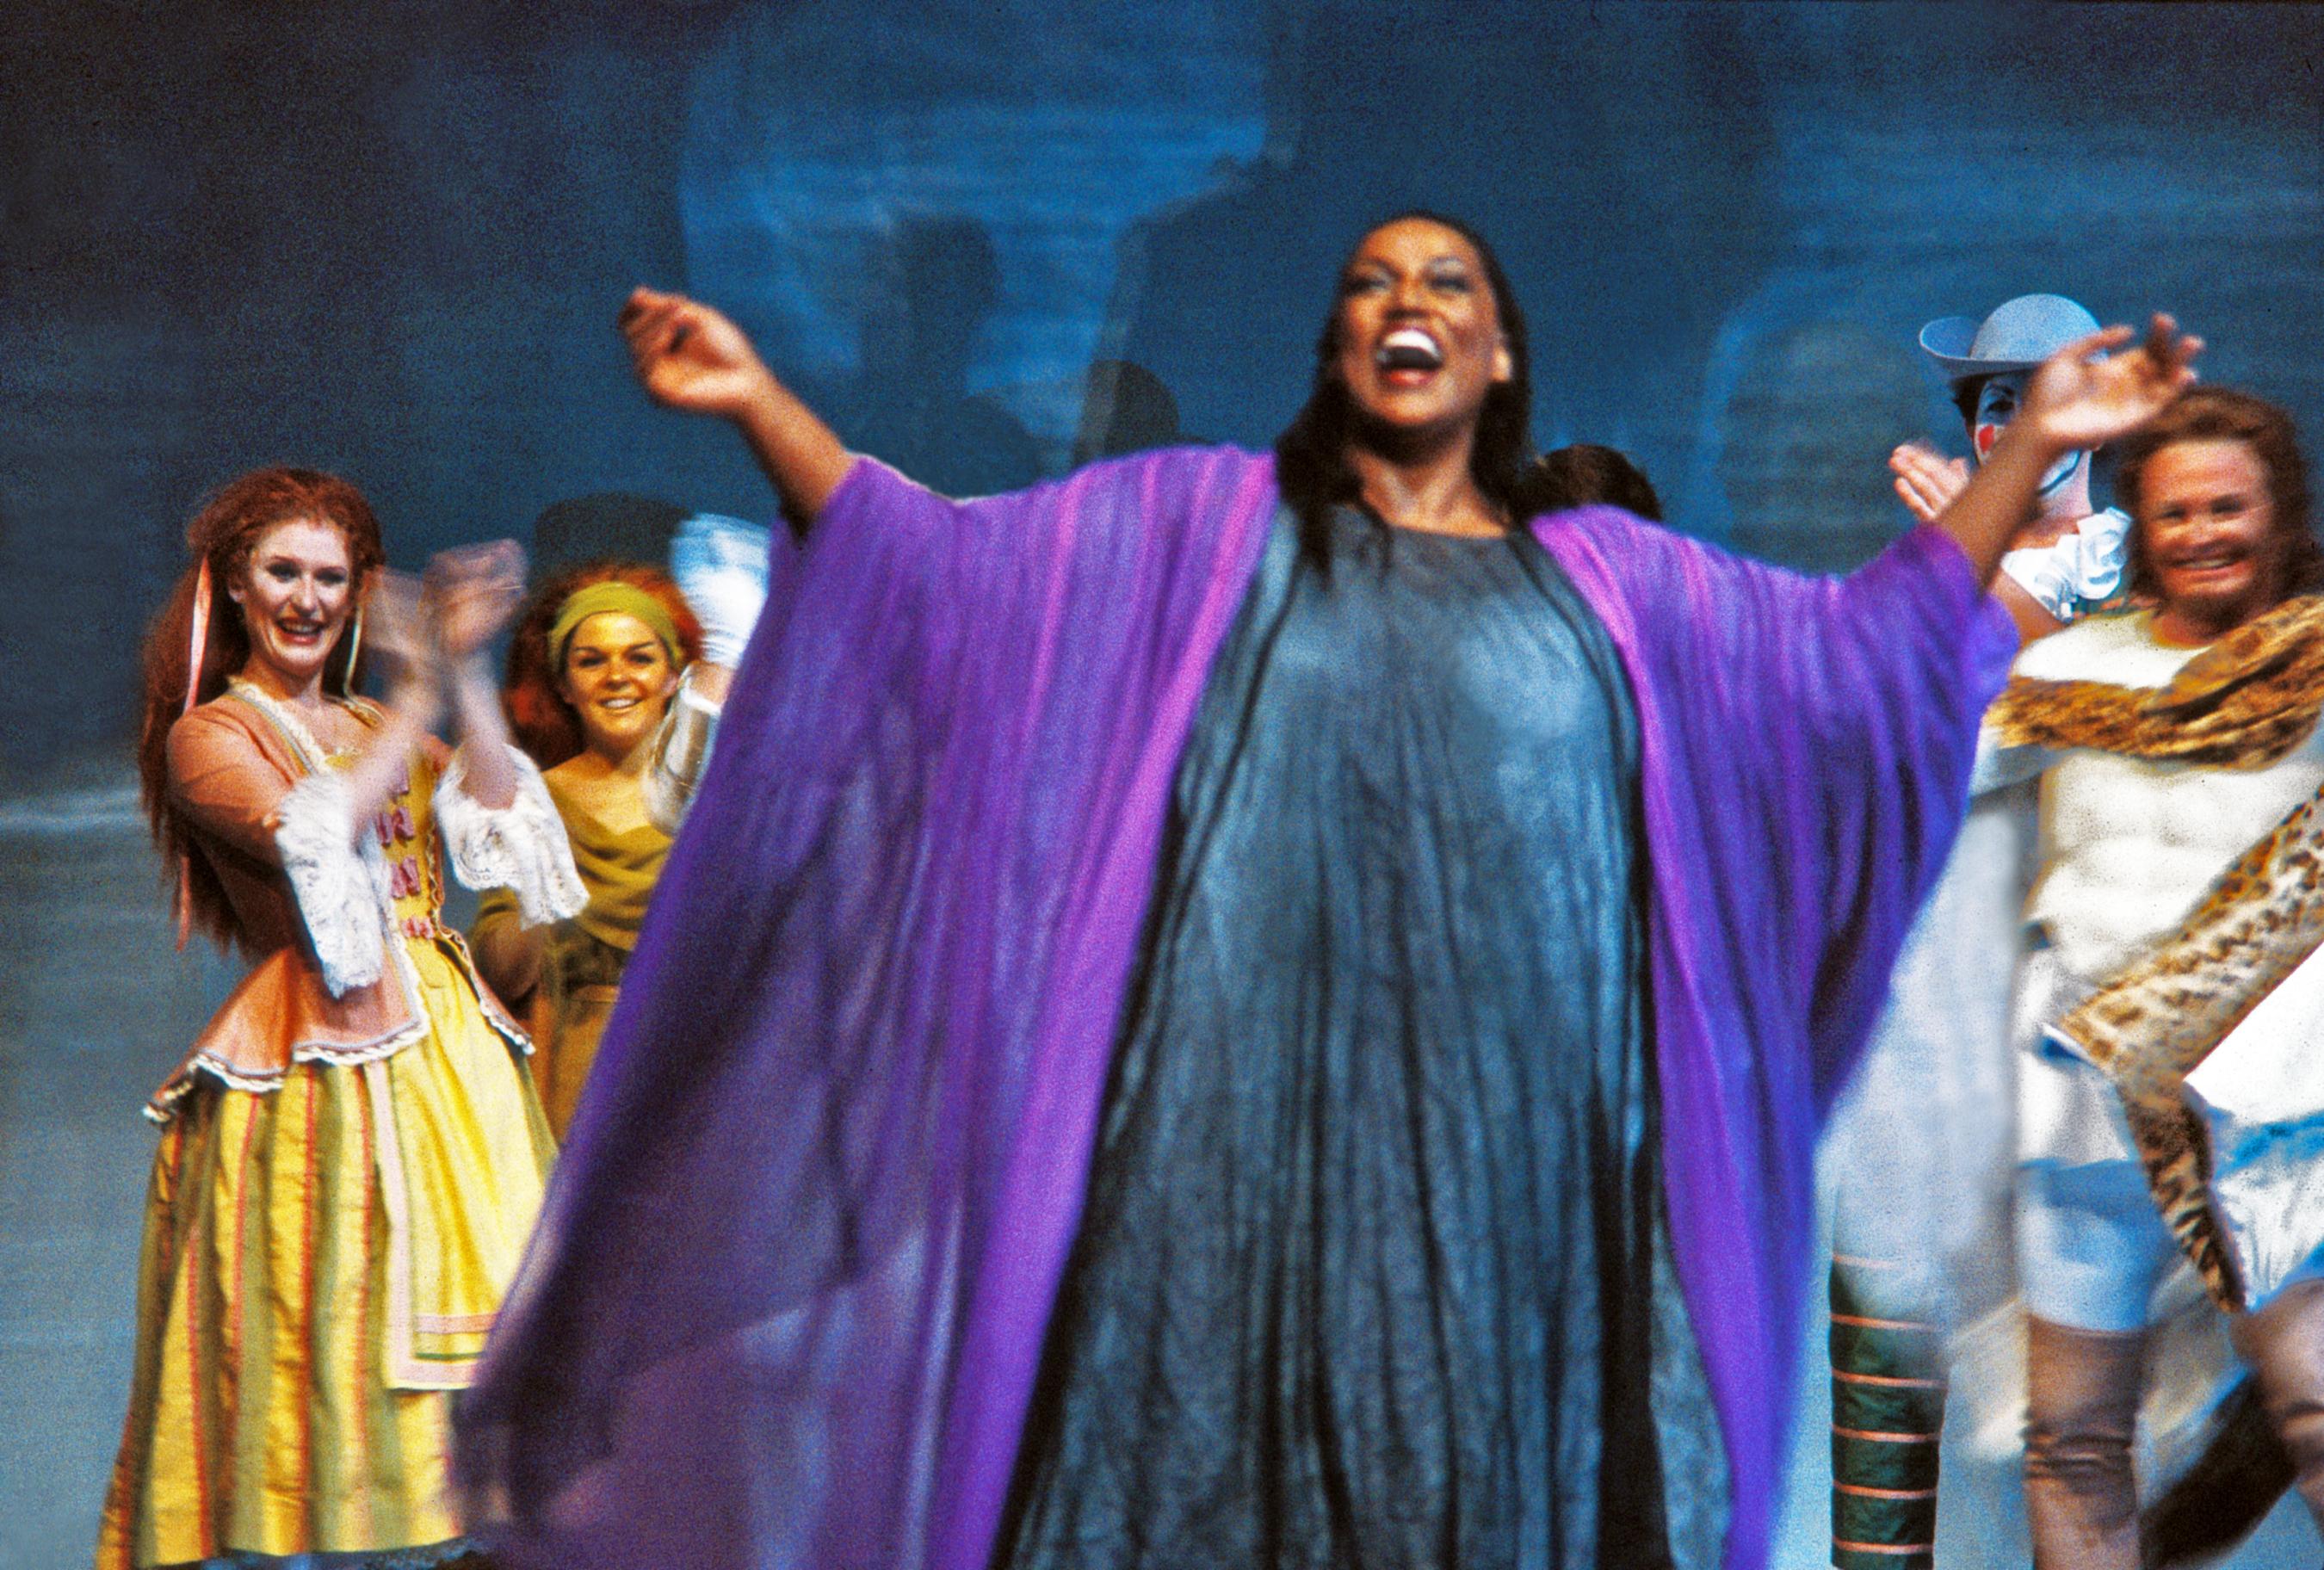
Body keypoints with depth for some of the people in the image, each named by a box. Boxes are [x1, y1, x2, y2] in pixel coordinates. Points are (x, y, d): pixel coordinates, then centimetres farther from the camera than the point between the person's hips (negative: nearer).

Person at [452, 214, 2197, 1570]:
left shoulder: (1603, 576, 16)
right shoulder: (1206, 526, 11)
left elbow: (1874, 642, 18)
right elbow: (937, 568, 5)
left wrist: (2030, 443, 11)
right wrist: (761, 405, -6)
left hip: (1502, 1157, 2)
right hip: (1250, 1149, -1)